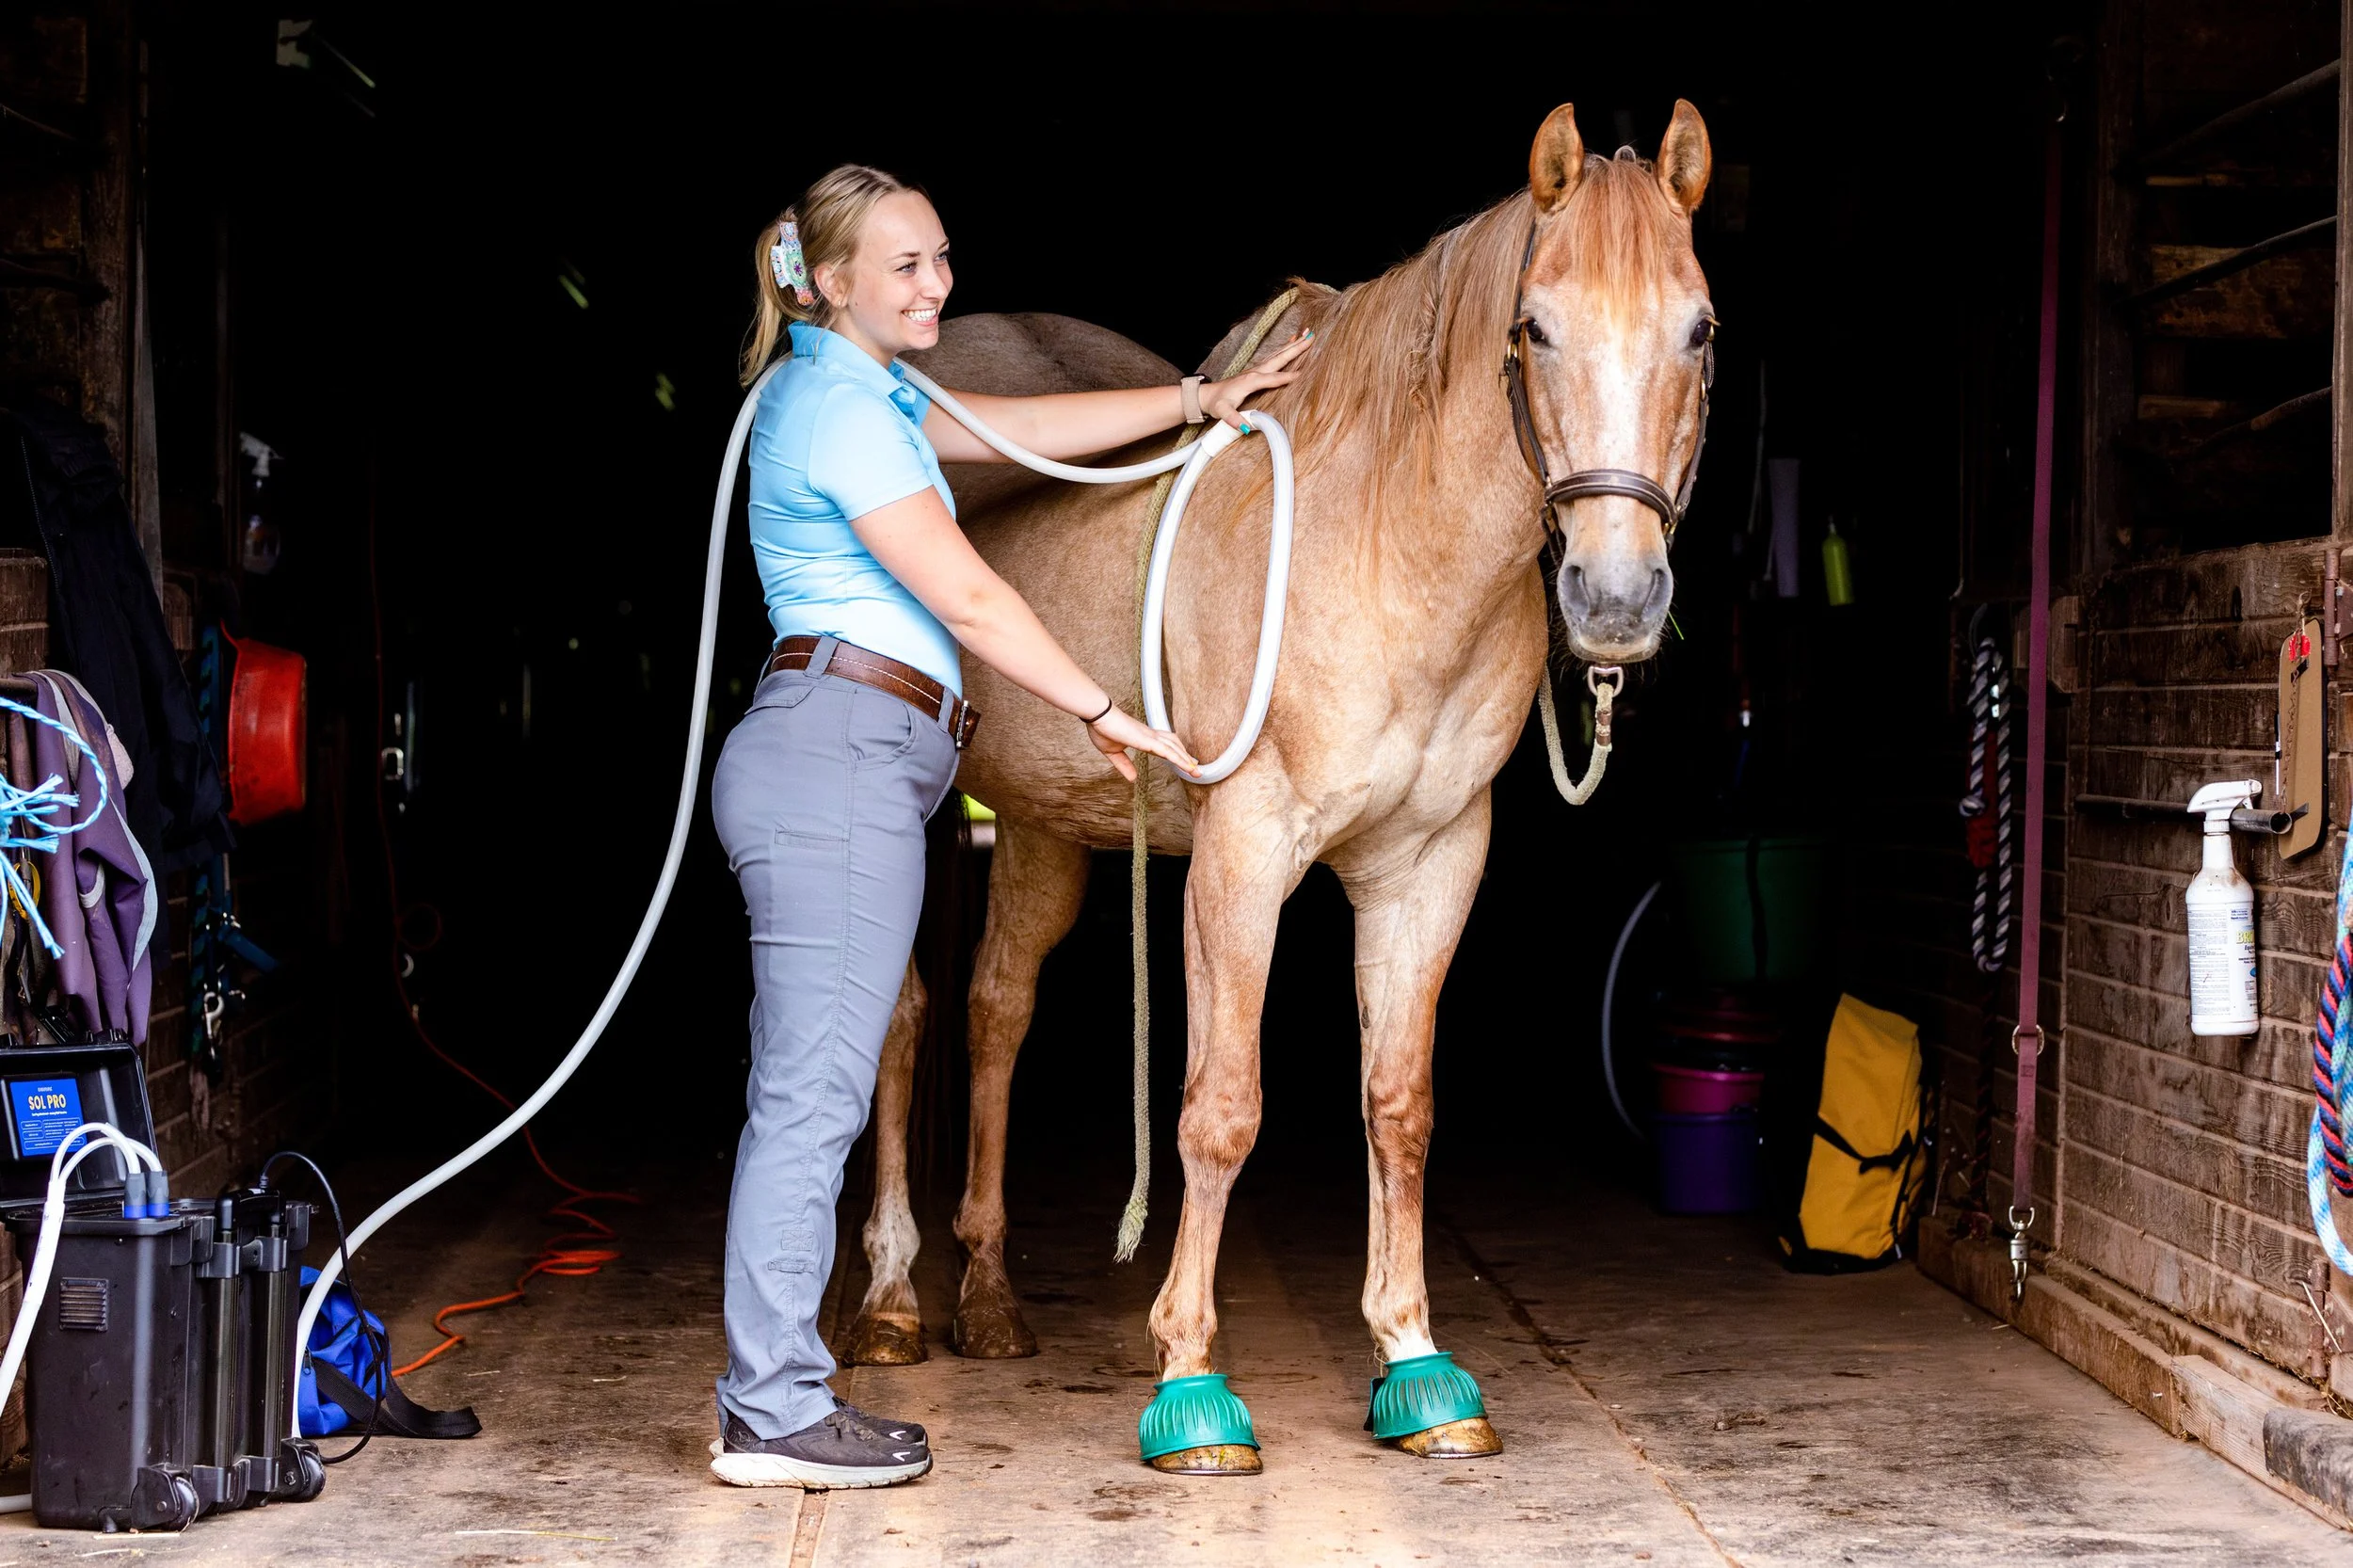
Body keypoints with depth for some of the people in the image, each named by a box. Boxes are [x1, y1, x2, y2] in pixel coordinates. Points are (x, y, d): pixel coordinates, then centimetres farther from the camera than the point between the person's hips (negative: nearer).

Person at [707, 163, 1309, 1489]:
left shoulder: (862, 395, 22)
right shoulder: (840, 411, -9)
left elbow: (1032, 427, 28)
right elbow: (969, 598, -10)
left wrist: (1198, 402, 25)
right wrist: (1106, 712, -2)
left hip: (854, 766, 11)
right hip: (839, 751, -11)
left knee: (808, 1097, 10)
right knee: (814, 1092, -8)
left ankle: (771, 1400, 15)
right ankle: (776, 1413, -3)